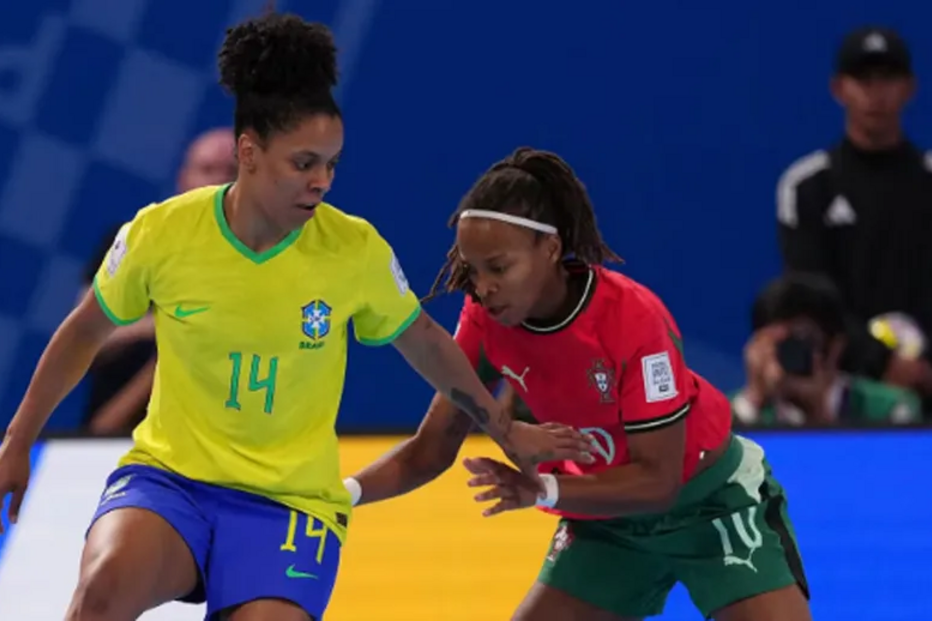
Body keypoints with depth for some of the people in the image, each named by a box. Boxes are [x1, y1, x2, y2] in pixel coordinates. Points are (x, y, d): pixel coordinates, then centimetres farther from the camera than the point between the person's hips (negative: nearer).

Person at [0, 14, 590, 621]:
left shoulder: (356, 250, -8)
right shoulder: (162, 232, -9)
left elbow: (426, 345, 12)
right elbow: (86, 332, 9)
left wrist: (506, 429, 19)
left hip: (291, 502, 1)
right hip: (168, 476, -1)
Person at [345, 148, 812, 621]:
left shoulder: (631, 318, -30)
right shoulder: (485, 319, -15)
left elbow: (659, 480, -28)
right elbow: (431, 448, -10)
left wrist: (541, 491, -41)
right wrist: (345, 492, -28)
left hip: (707, 502, -5)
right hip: (609, 514, 5)